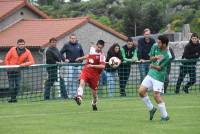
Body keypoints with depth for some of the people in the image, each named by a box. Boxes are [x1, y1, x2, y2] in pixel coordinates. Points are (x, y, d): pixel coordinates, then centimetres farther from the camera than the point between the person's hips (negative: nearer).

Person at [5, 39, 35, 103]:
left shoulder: (27, 52, -7)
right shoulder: (12, 49, -8)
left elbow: (32, 61, -11)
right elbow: (7, 59, 1)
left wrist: (25, 64, -26)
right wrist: (8, 67, -6)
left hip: (18, 69, 2)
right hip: (10, 69, -1)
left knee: (17, 85, -4)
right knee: (11, 85, -4)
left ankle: (14, 97, 6)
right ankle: (13, 98, 3)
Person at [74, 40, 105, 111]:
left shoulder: (101, 55, -10)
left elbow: (102, 66, -22)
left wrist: (92, 66, -29)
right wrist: (81, 58, 43)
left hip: (95, 74, -3)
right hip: (86, 70, 3)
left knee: (94, 91, 7)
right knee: (82, 82, -26)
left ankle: (94, 104, 33)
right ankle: (79, 97, -45)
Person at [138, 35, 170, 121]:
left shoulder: (167, 55, -22)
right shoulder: (155, 47, -2)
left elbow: (159, 68, -17)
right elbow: (151, 58, 5)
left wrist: (152, 66, -7)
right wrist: (155, 57, -14)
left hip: (158, 76, -7)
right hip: (150, 74, 7)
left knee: (156, 95, -11)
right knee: (141, 91, 0)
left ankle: (165, 116, 3)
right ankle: (151, 108, 19)